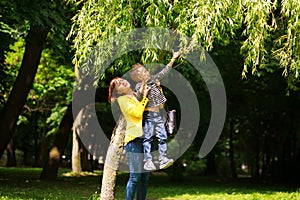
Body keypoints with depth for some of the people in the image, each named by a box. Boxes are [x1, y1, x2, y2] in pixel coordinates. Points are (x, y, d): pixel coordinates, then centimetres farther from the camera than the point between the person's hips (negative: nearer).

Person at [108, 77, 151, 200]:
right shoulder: (122, 98, 2)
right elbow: (137, 113, -11)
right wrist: (144, 96, -2)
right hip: (134, 139, -6)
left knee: (145, 176, 6)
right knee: (135, 176, -10)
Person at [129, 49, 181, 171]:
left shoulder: (153, 80, 10)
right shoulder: (139, 86, -9)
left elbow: (163, 72, 13)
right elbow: (139, 99, -21)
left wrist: (173, 59, 11)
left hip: (158, 114, 7)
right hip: (148, 115, -7)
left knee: (162, 136, 2)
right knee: (148, 138, -4)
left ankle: (163, 159, 3)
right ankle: (148, 161, -2)